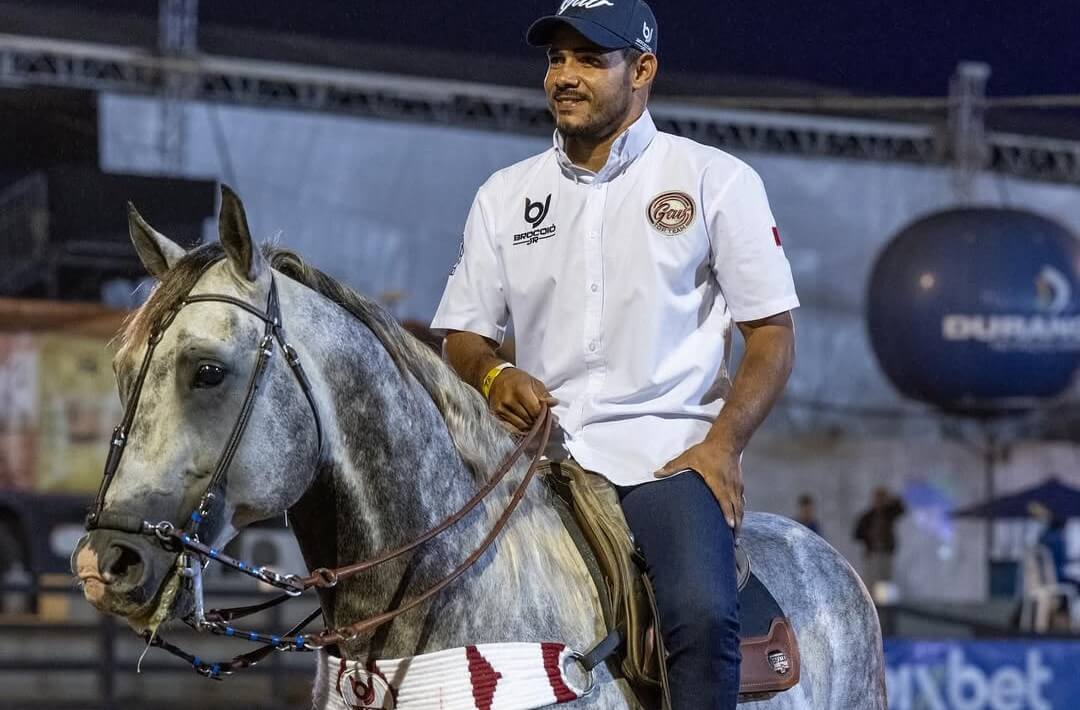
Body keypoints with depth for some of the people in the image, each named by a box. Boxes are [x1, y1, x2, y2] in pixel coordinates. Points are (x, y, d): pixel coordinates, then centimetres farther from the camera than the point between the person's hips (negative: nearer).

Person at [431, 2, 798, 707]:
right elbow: (462, 337, 18)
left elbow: (773, 332, 3)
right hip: (543, 453, 4)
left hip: (670, 451, -3)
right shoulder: (506, 195, 15)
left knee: (703, 616, -29)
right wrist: (492, 374, -6)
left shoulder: (717, 179, 5)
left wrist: (723, 443, -11)